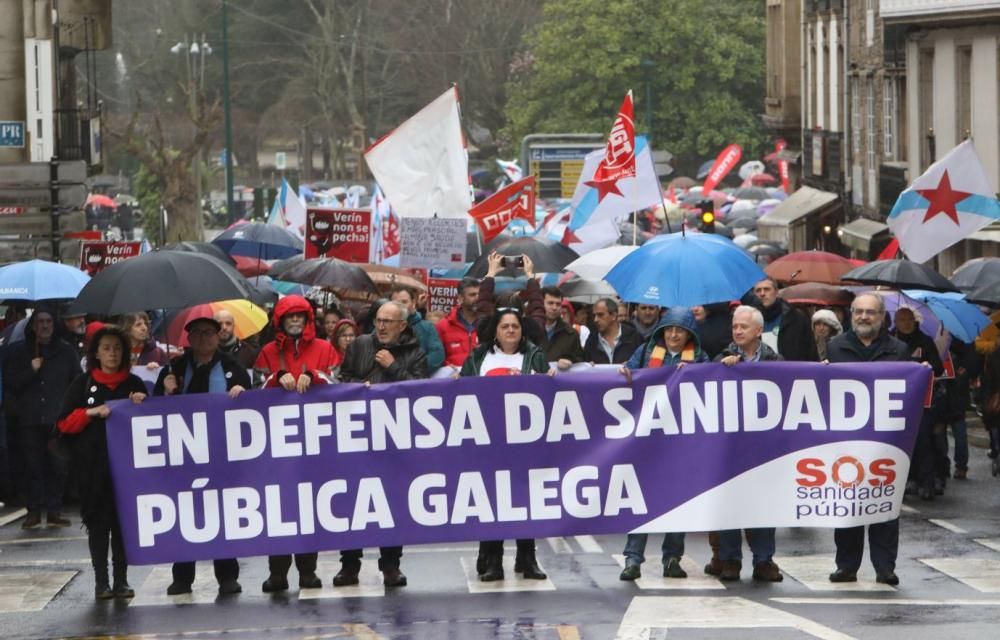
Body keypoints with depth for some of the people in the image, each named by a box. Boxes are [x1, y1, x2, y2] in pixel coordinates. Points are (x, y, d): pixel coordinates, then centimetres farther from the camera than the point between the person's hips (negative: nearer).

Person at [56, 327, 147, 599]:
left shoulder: (134, 384, 9)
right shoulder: (83, 384, 5)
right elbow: (65, 422, 1)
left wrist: (142, 406, -6)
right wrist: (92, 412, -13)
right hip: (93, 464, -1)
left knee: (124, 522, 1)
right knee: (98, 522, -1)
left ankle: (121, 580, 8)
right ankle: (101, 581, 3)